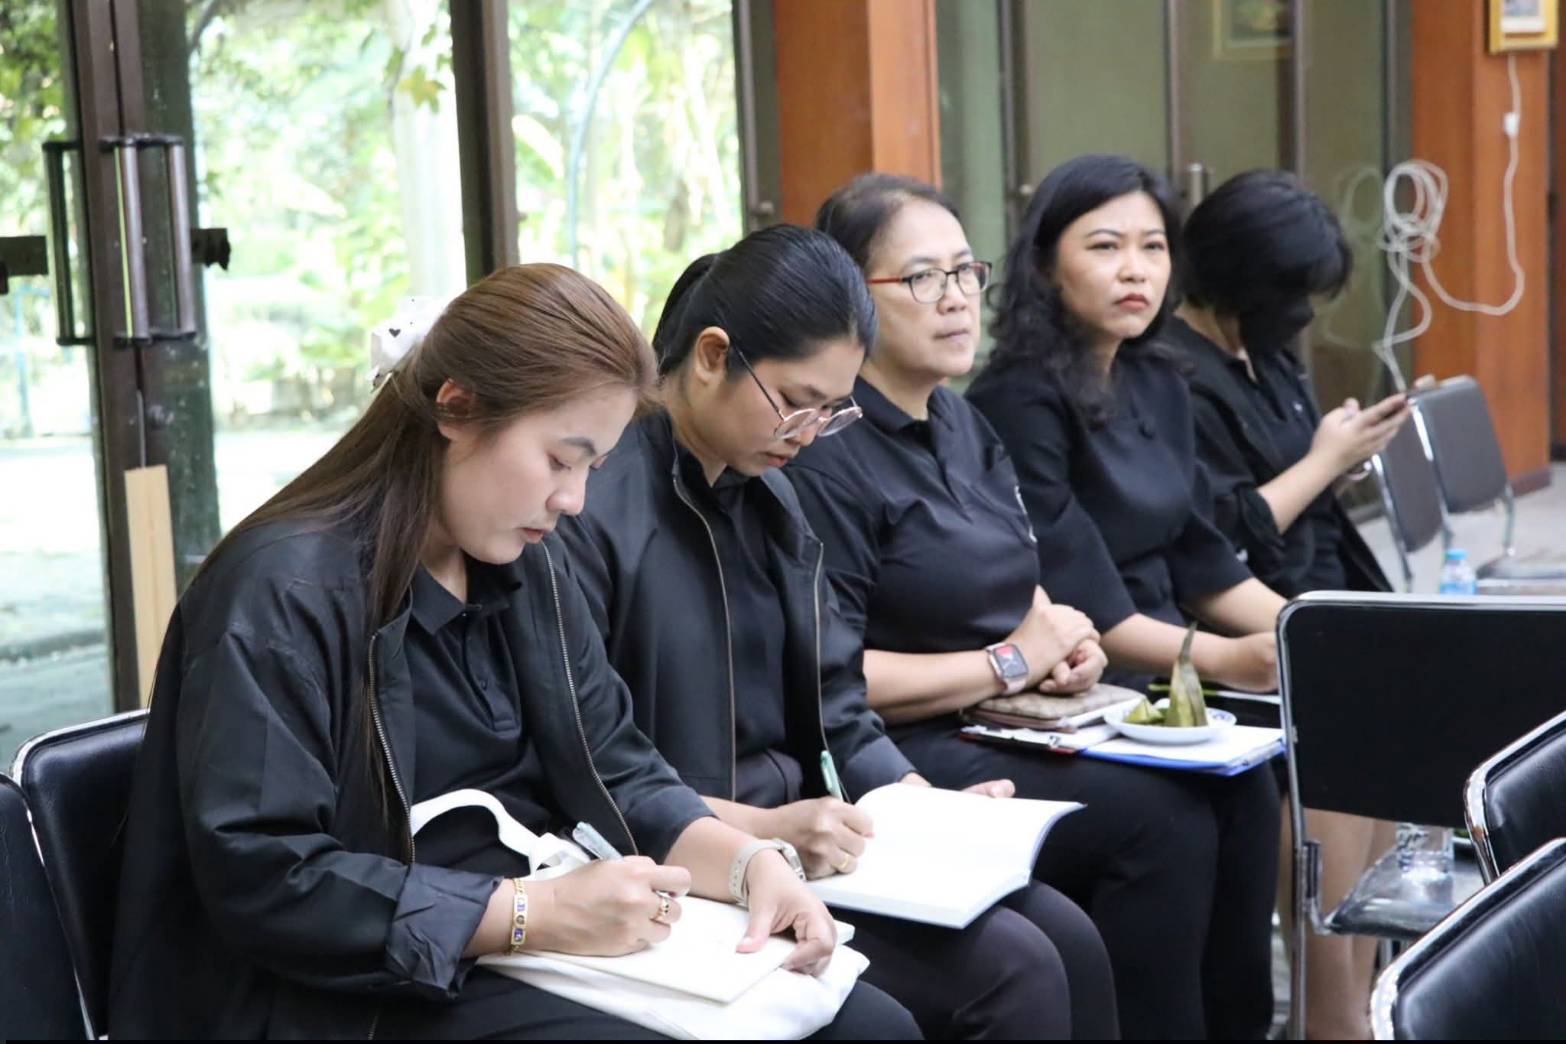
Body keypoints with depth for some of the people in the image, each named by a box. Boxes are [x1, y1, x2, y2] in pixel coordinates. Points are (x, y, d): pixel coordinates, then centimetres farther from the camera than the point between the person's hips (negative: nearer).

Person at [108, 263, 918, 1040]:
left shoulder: (528, 566, 9)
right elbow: (259, 881, -23)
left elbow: (614, 771, 10)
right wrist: (534, 914, -25)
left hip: (555, 947, 8)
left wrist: (749, 861, -9)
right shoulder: (283, 590, -17)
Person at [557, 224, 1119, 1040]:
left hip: (793, 842, 8)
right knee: (1011, 969, -18)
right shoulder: (591, 505, -16)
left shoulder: (770, 497, 12)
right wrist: (761, 828, -24)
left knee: (1064, 936, -7)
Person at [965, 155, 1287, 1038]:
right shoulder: (1021, 401, -12)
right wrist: (1221, 659, -23)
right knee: (1245, 782, -22)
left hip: (1160, 673, 7)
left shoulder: (1160, 386, 12)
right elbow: (1070, 603, -16)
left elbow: (1201, 561, 14)